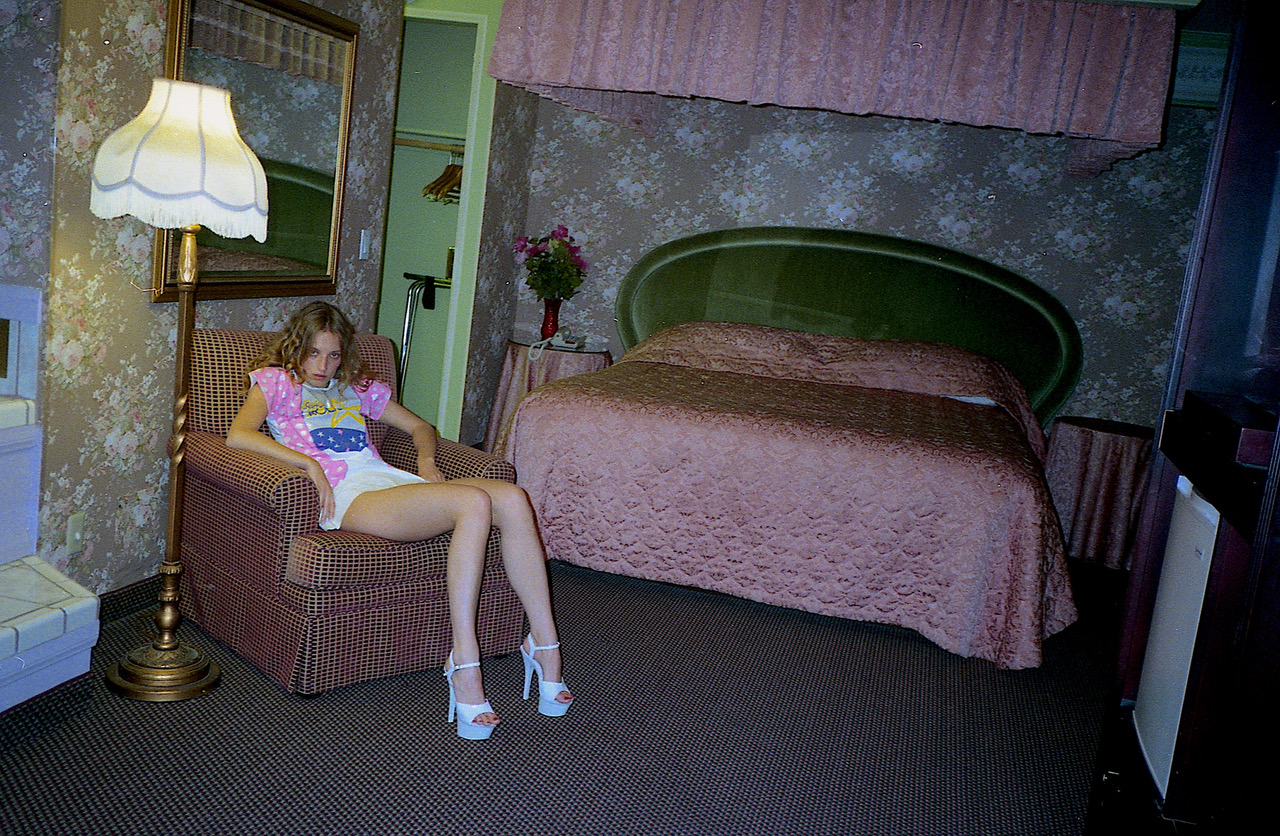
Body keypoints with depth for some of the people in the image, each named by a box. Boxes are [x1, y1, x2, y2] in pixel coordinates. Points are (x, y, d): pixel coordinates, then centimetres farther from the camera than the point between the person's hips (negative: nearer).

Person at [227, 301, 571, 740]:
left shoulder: (359, 388, 32)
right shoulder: (275, 381, 17)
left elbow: (419, 426, 37)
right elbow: (238, 435, -4)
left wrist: (426, 460, 14)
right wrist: (307, 462, -15)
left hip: (392, 479, 6)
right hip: (349, 494, -6)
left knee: (513, 498, -22)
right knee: (474, 502, -33)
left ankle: (543, 642, -17)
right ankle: (463, 664, -34)